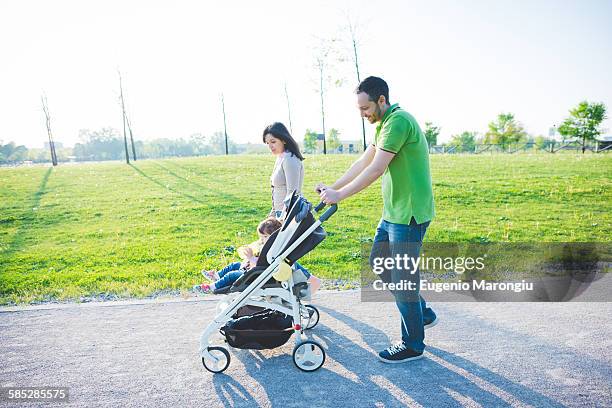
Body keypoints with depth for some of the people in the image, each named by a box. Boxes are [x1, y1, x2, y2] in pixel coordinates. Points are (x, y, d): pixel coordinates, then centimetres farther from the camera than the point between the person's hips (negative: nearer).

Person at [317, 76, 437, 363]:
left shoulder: (398, 121, -19)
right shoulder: (384, 124, 13)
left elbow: (375, 170, -24)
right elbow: (363, 162, 15)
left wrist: (339, 195, -18)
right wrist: (333, 187, 11)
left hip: (409, 213, -10)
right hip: (393, 211, 10)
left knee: (403, 277, 0)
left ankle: (412, 345, 18)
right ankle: (422, 313, 33)